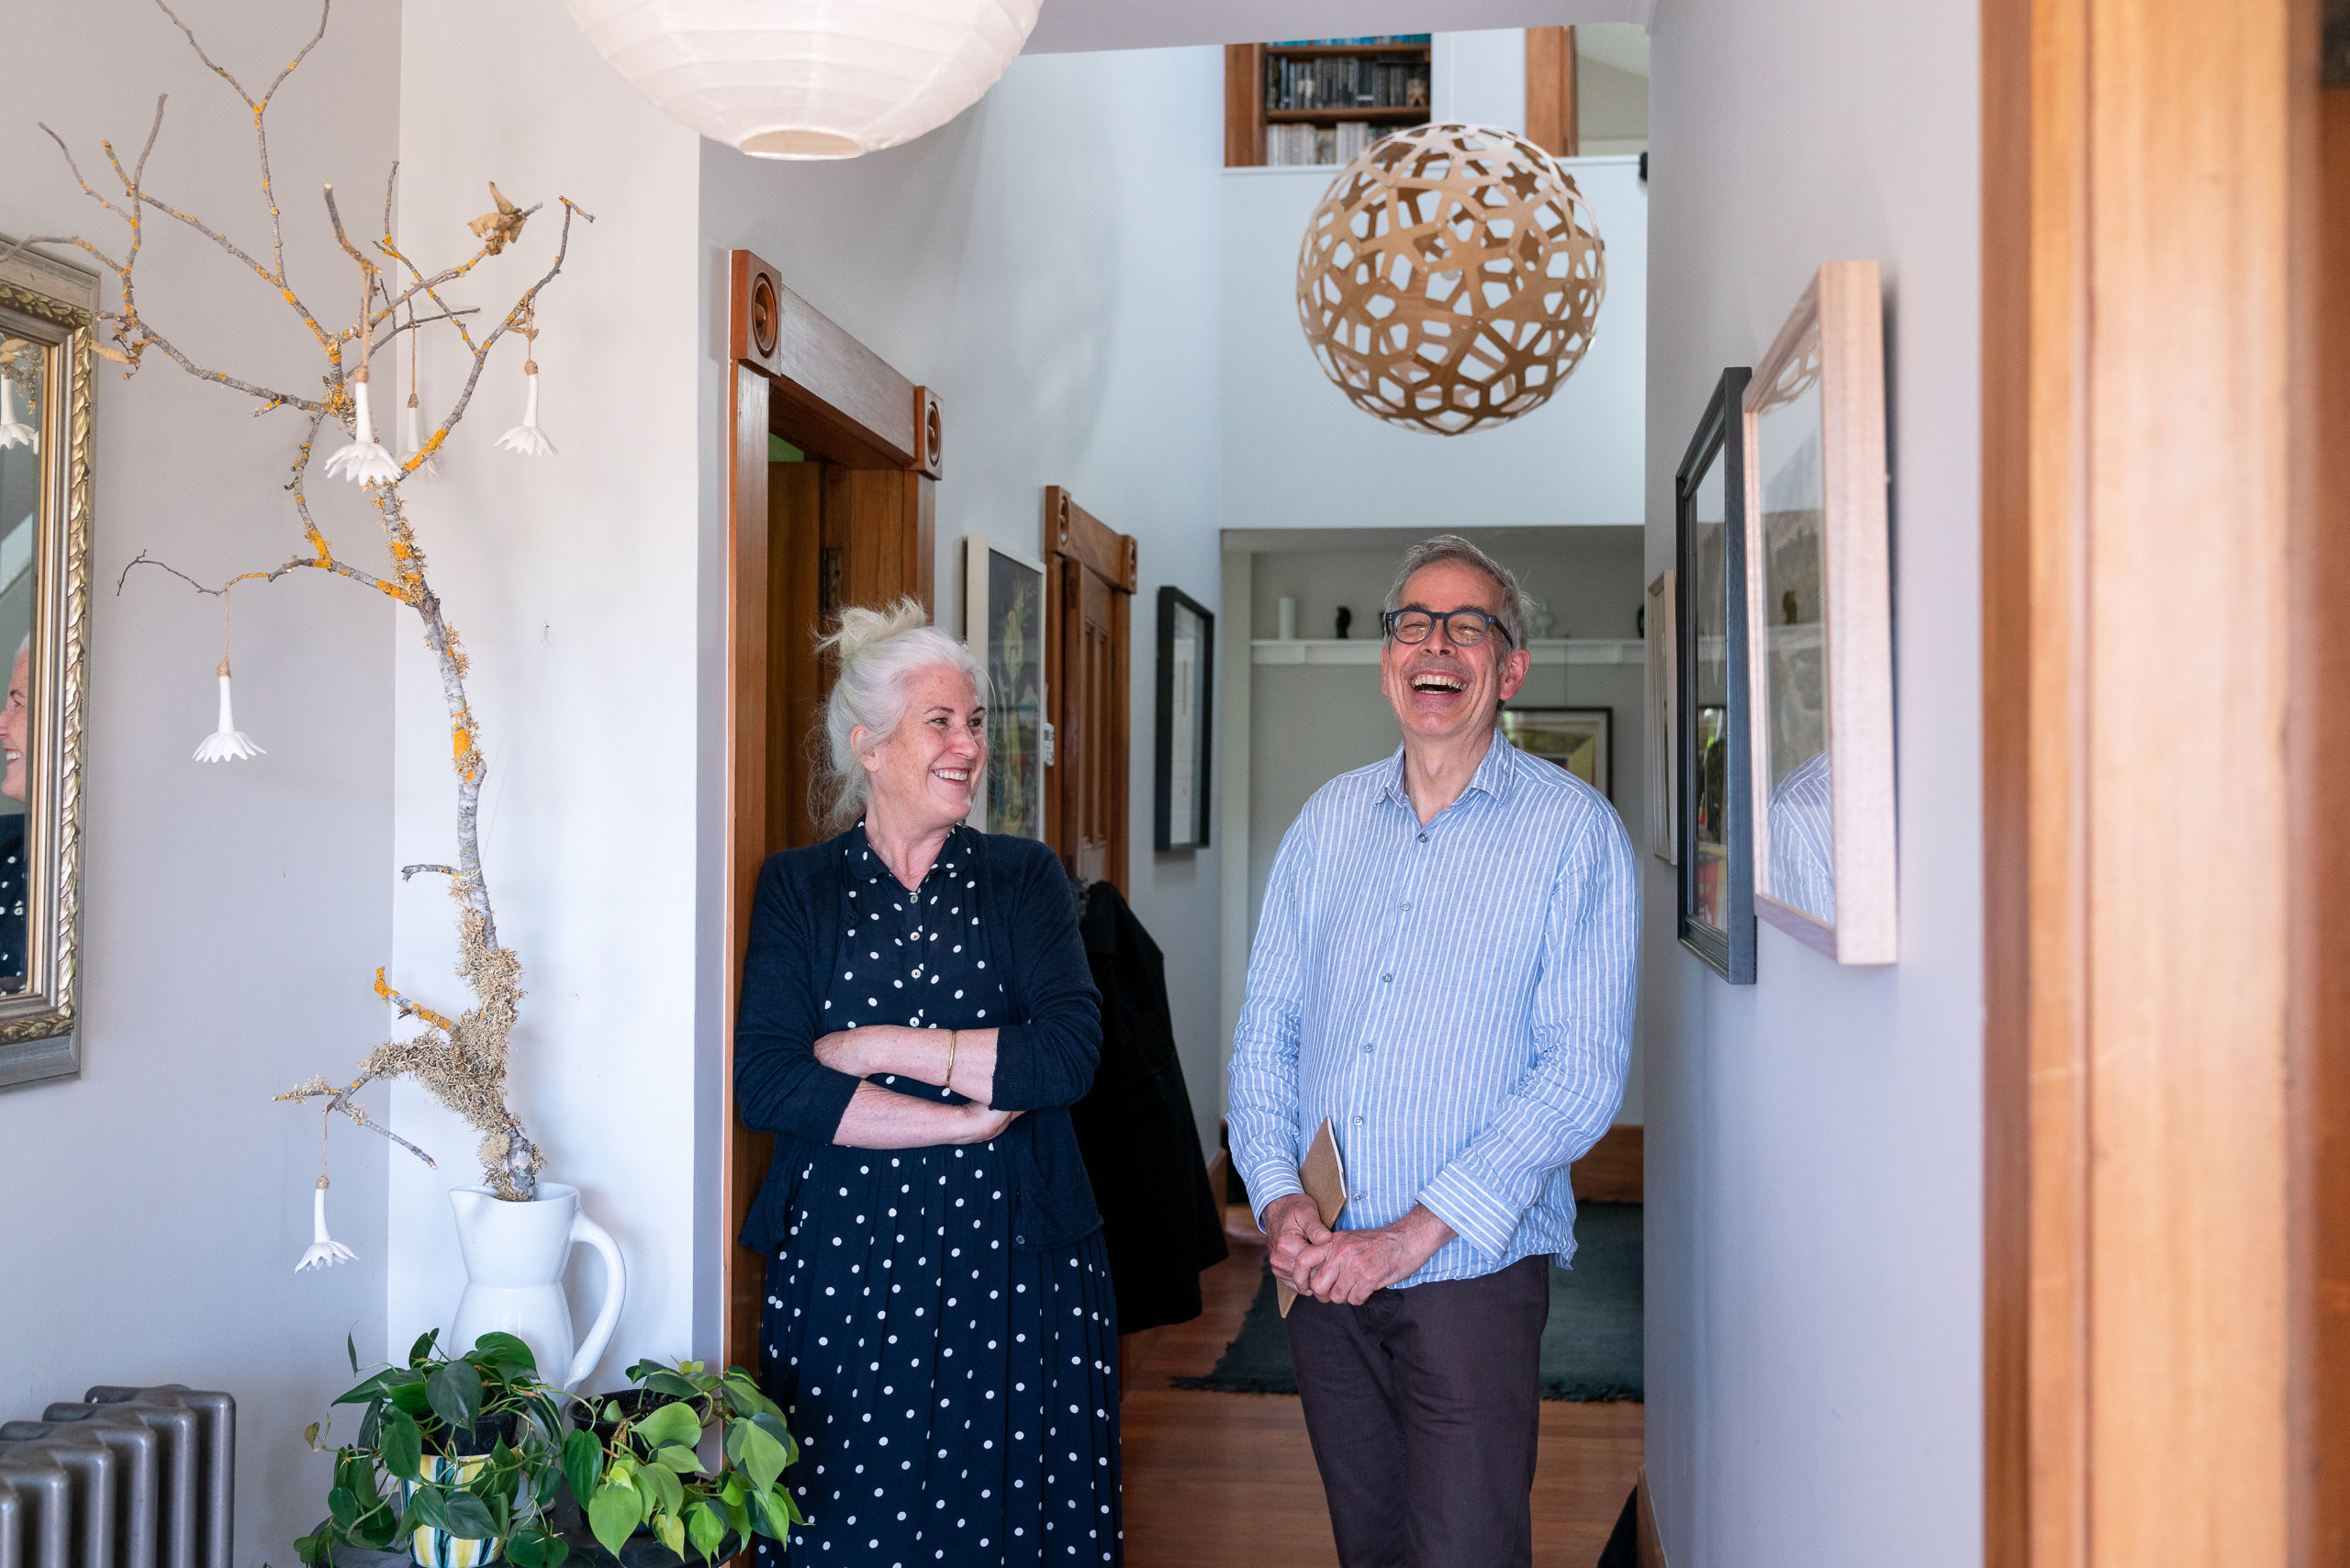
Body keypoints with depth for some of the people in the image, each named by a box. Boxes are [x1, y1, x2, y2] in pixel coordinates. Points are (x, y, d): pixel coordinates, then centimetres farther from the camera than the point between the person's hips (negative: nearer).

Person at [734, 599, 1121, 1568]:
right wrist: (967, 1120, -12)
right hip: (842, 1262, 0)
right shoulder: (798, 887, 5)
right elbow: (766, 1085, -8)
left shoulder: (1023, 878, 8)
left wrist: (874, 1045, -10)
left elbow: (1068, 1053, -8)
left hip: (1011, 1264, 1)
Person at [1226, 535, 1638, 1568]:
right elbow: (1265, 1027, 10)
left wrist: (1413, 1235, -18)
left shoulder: (1572, 829, -5)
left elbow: (1583, 1069, -13)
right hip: (1320, 1267, 4)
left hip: (1470, 1269, -4)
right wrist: (1277, 1196, -7)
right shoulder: (1330, 819, 9)